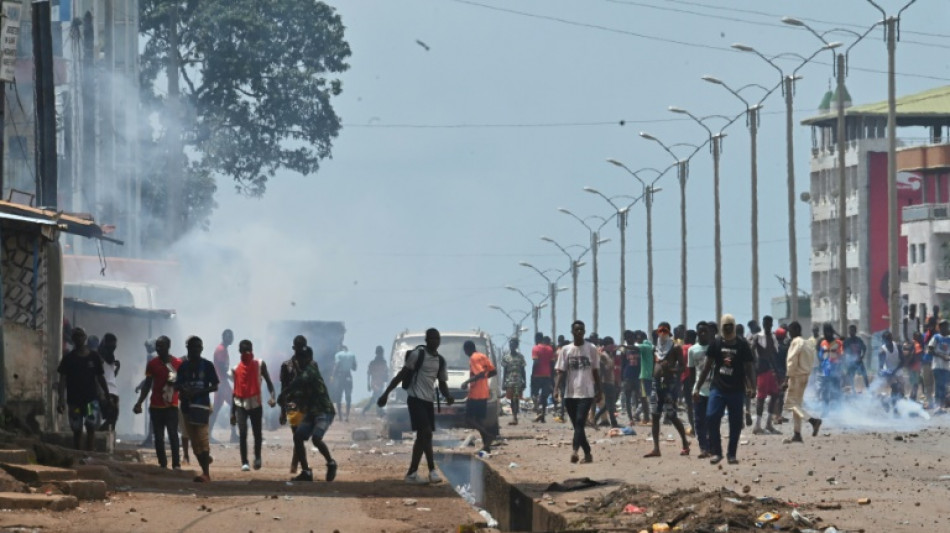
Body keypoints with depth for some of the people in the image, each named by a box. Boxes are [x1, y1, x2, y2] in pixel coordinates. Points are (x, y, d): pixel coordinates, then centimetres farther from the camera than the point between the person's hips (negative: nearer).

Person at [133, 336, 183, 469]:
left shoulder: (178, 363, -1)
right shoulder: (152, 364, 6)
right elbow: (147, 385, 10)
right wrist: (139, 403, 6)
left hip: (172, 406, -3)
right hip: (155, 406, 3)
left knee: (173, 435, -11)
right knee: (158, 437, 3)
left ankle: (176, 463, -11)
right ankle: (162, 464, 8)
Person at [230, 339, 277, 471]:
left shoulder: (260, 365, 0)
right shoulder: (236, 369, 6)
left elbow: (268, 381, -4)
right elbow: (235, 391, 11)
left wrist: (272, 396, -24)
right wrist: (233, 412, 12)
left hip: (256, 404, 0)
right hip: (241, 405, 0)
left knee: (257, 433, 8)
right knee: (243, 433, -13)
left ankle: (257, 458, 32)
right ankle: (244, 462, -10)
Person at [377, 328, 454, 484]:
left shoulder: (440, 361, 12)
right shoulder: (417, 355, -8)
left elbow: (442, 382, 18)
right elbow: (402, 375, -6)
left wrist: (447, 396, -4)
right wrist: (386, 393, -8)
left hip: (429, 401, 8)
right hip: (416, 399, -8)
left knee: (422, 436, 8)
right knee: (426, 433, -16)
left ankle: (412, 474, 13)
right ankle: (432, 471, -15)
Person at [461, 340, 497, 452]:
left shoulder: (473, 358, -13)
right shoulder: (483, 356, 13)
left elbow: (480, 373, -25)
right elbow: (493, 371, 15)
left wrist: (467, 382, -21)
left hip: (475, 395, -9)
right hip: (484, 394, 9)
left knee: (469, 418, -4)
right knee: (480, 420, 11)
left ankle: (488, 435, -17)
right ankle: (486, 445, 7)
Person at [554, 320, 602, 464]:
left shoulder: (591, 349, 3)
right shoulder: (565, 350, 5)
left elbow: (595, 371, 9)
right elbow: (561, 371, 1)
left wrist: (599, 391, 7)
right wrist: (556, 388, -13)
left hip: (586, 393, -3)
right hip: (570, 393, 3)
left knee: (580, 422, -17)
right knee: (577, 425, 6)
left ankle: (574, 450, -29)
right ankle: (587, 453, 15)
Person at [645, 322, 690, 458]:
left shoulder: (676, 348, -1)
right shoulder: (656, 349, 17)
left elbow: (682, 366, -7)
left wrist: (670, 369, -23)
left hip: (670, 382, -6)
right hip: (657, 382, 6)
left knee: (671, 414, -7)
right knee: (655, 415, 1)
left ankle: (685, 444, 8)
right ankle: (656, 448, 1)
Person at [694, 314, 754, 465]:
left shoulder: (742, 345, 1)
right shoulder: (715, 344, 5)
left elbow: (749, 367, 0)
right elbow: (707, 367, 9)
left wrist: (751, 387, -14)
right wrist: (697, 387, 6)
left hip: (736, 390, 0)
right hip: (717, 389, 1)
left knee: (736, 424, 2)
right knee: (711, 418, -14)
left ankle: (732, 454, 14)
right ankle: (716, 452, -6)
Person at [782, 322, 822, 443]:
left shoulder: (796, 343, -13)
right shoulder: (809, 343, 13)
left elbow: (792, 362, -18)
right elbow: (812, 363, 14)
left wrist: (786, 380, -17)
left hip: (796, 376, -9)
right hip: (806, 376, 9)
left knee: (790, 402, -5)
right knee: (796, 403, 12)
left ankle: (812, 420, -22)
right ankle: (796, 434, 11)